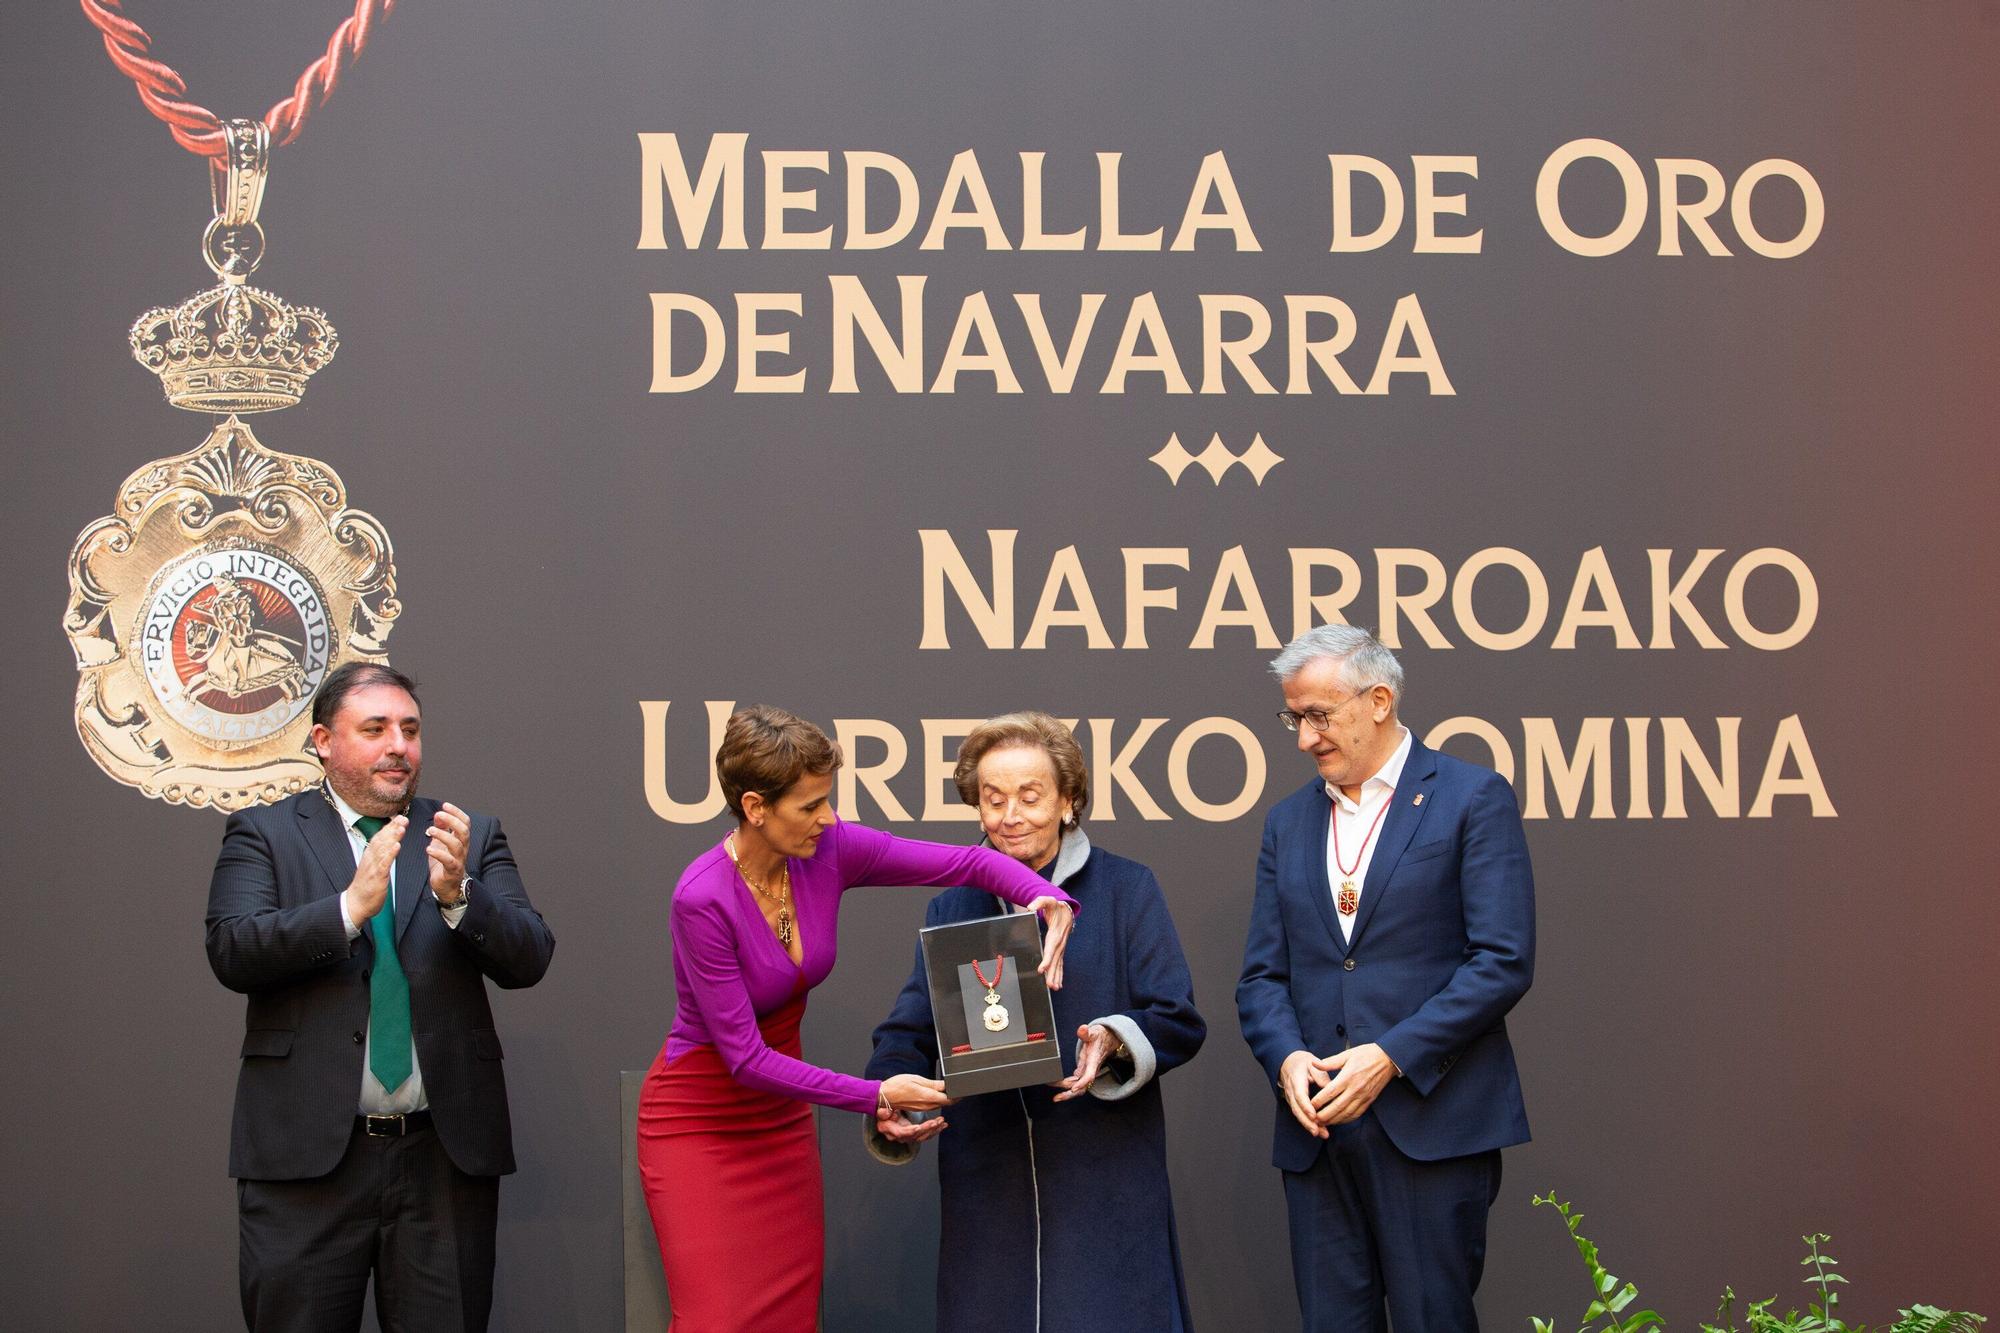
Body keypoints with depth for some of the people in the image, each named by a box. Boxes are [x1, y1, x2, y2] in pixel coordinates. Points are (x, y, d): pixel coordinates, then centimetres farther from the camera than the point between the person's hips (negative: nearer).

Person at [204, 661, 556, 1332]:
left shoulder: (470, 838, 10)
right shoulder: (264, 834, 5)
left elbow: (529, 958, 1)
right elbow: (232, 951, -9)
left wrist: (458, 895, -17)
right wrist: (350, 907, -21)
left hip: (446, 1156, 2)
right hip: (307, 1152, -2)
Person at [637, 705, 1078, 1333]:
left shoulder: (827, 850, -10)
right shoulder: (702, 899, -26)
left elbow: (970, 862, -7)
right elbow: (743, 1057, -23)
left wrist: (1048, 899, -27)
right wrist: (875, 1096, -23)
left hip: (782, 1117, 6)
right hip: (697, 1122, -6)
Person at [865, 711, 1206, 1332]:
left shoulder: (1126, 889, 2)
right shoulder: (952, 908, 13)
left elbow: (1178, 1021, -2)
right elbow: (909, 1031, 8)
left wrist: (1113, 1042, -22)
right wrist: (886, 1101, -12)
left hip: (1104, 1180, -3)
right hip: (987, 1183, 3)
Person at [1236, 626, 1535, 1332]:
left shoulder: (1474, 798, -1)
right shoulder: (1289, 820, 16)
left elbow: (1504, 962, -8)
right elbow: (1262, 975, 13)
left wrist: (1391, 1056, -16)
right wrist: (1287, 1056, -8)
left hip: (1432, 1120, -5)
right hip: (1317, 1125, 5)